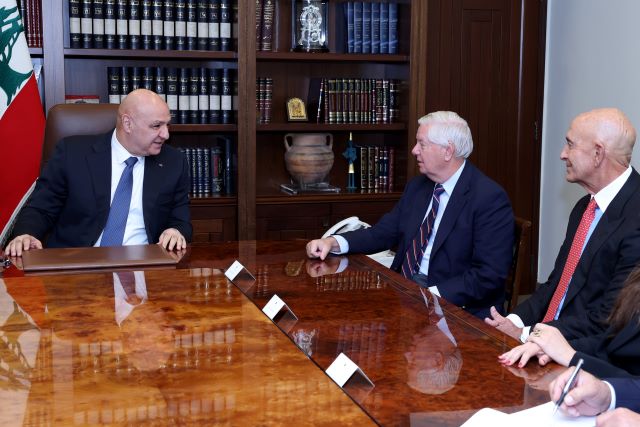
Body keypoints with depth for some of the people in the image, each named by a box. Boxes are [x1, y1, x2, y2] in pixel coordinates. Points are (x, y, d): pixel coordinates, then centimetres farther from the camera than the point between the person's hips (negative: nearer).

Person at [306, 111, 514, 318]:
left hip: (457, 308, -7)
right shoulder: (417, 186, 11)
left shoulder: (491, 199, -12)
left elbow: (489, 275, -18)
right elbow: (383, 233, 15)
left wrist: (433, 295, -26)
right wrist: (334, 242, -2)